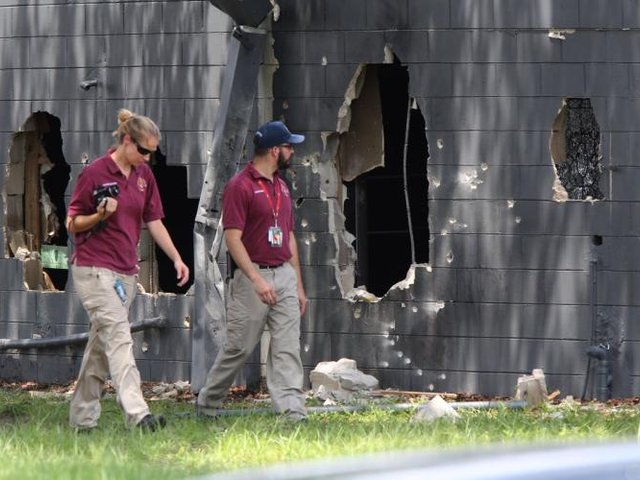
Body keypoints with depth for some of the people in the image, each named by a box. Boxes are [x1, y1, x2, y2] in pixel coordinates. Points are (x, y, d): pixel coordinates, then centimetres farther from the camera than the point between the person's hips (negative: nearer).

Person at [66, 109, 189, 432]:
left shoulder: (144, 175, 10)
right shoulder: (95, 173, -10)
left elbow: (153, 221, 14)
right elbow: (72, 224, -5)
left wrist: (176, 258, 5)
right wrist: (100, 215, -23)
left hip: (125, 270, 7)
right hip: (94, 269, -7)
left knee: (101, 344, 10)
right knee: (119, 339, -18)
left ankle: (82, 418, 17)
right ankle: (137, 414, -29)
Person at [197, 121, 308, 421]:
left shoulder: (281, 187, 16)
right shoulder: (240, 186, -10)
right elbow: (233, 238, -16)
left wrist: (298, 285, 17)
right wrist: (256, 280, -24)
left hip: (284, 276, 7)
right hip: (253, 277, -7)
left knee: (287, 348, -3)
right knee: (239, 347, 1)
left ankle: (293, 412, -9)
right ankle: (207, 404, 18)